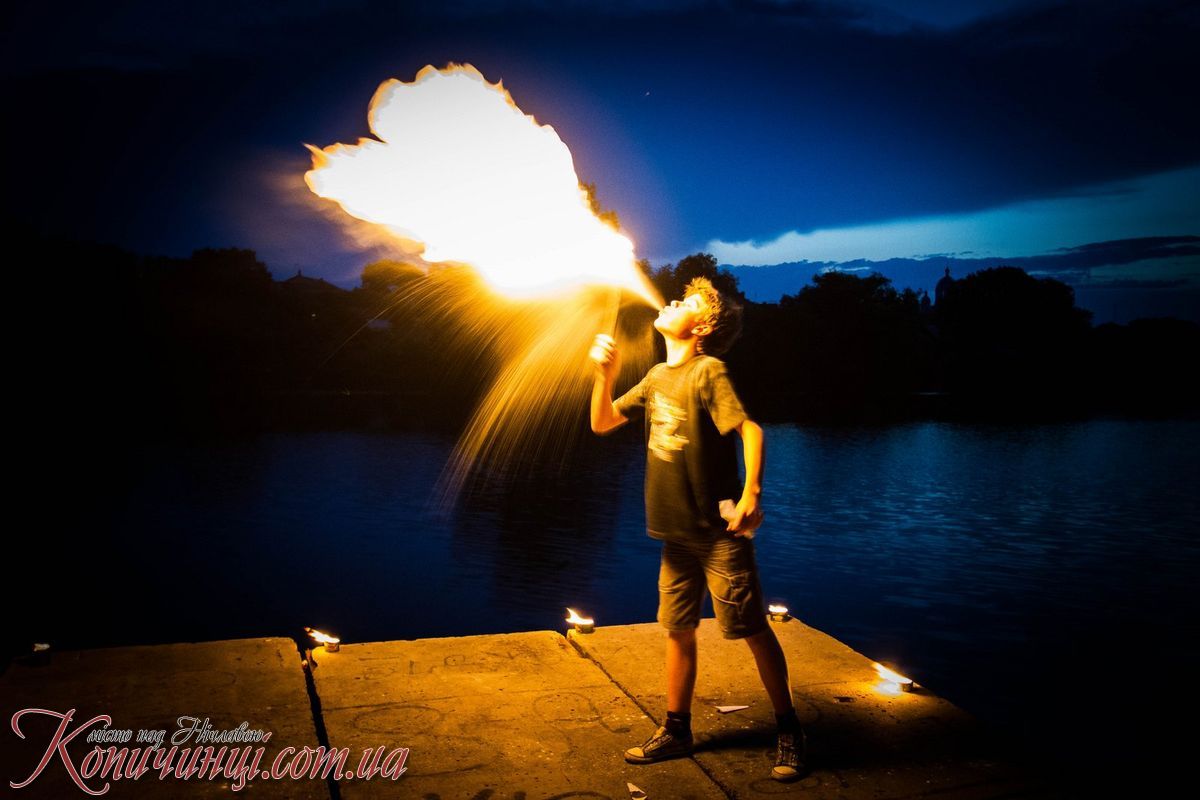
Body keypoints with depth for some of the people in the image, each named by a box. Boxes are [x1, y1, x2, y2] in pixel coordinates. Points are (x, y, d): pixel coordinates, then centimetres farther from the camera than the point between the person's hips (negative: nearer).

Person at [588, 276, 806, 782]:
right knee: (678, 630, 13)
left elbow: (750, 429, -22)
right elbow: (602, 423, 13)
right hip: (677, 531, 7)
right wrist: (605, 375, -3)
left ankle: (789, 731, 17)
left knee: (752, 629, 2)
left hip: (720, 531, -7)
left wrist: (752, 493, -35)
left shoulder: (708, 371, -11)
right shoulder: (656, 377, 10)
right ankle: (676, 731, 25)